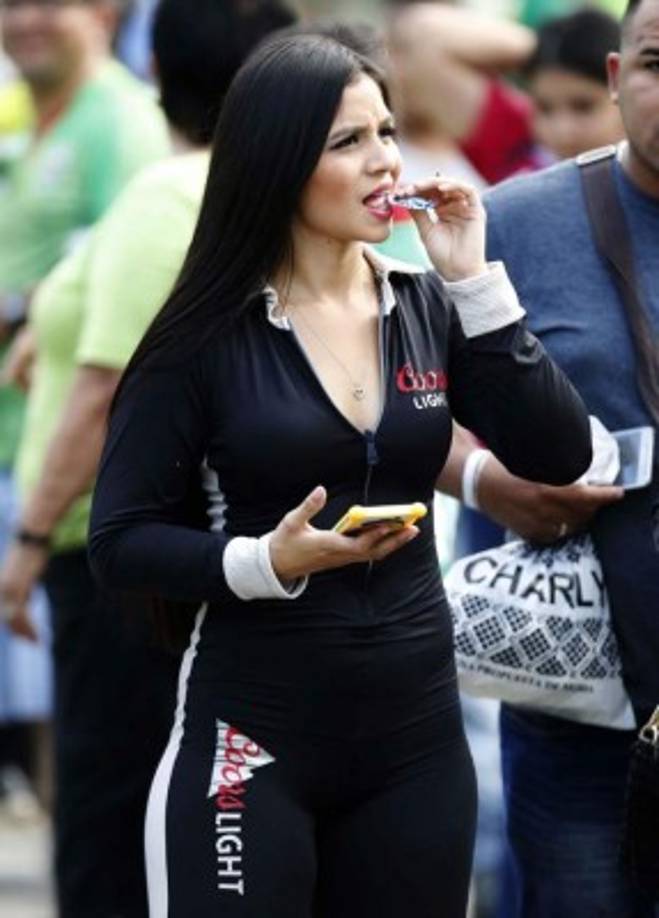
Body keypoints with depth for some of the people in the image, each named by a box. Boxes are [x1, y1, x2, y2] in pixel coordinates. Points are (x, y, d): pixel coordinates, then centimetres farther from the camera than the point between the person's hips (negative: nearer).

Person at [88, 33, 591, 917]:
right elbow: (121, 541, -7)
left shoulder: (428, 310, 6)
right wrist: (268, 561, -22)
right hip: (251, 740, -4)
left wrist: (475, 282, -9)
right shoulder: (207, 336, -7)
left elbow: (559, 455, -4)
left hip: (416, 736, 4)